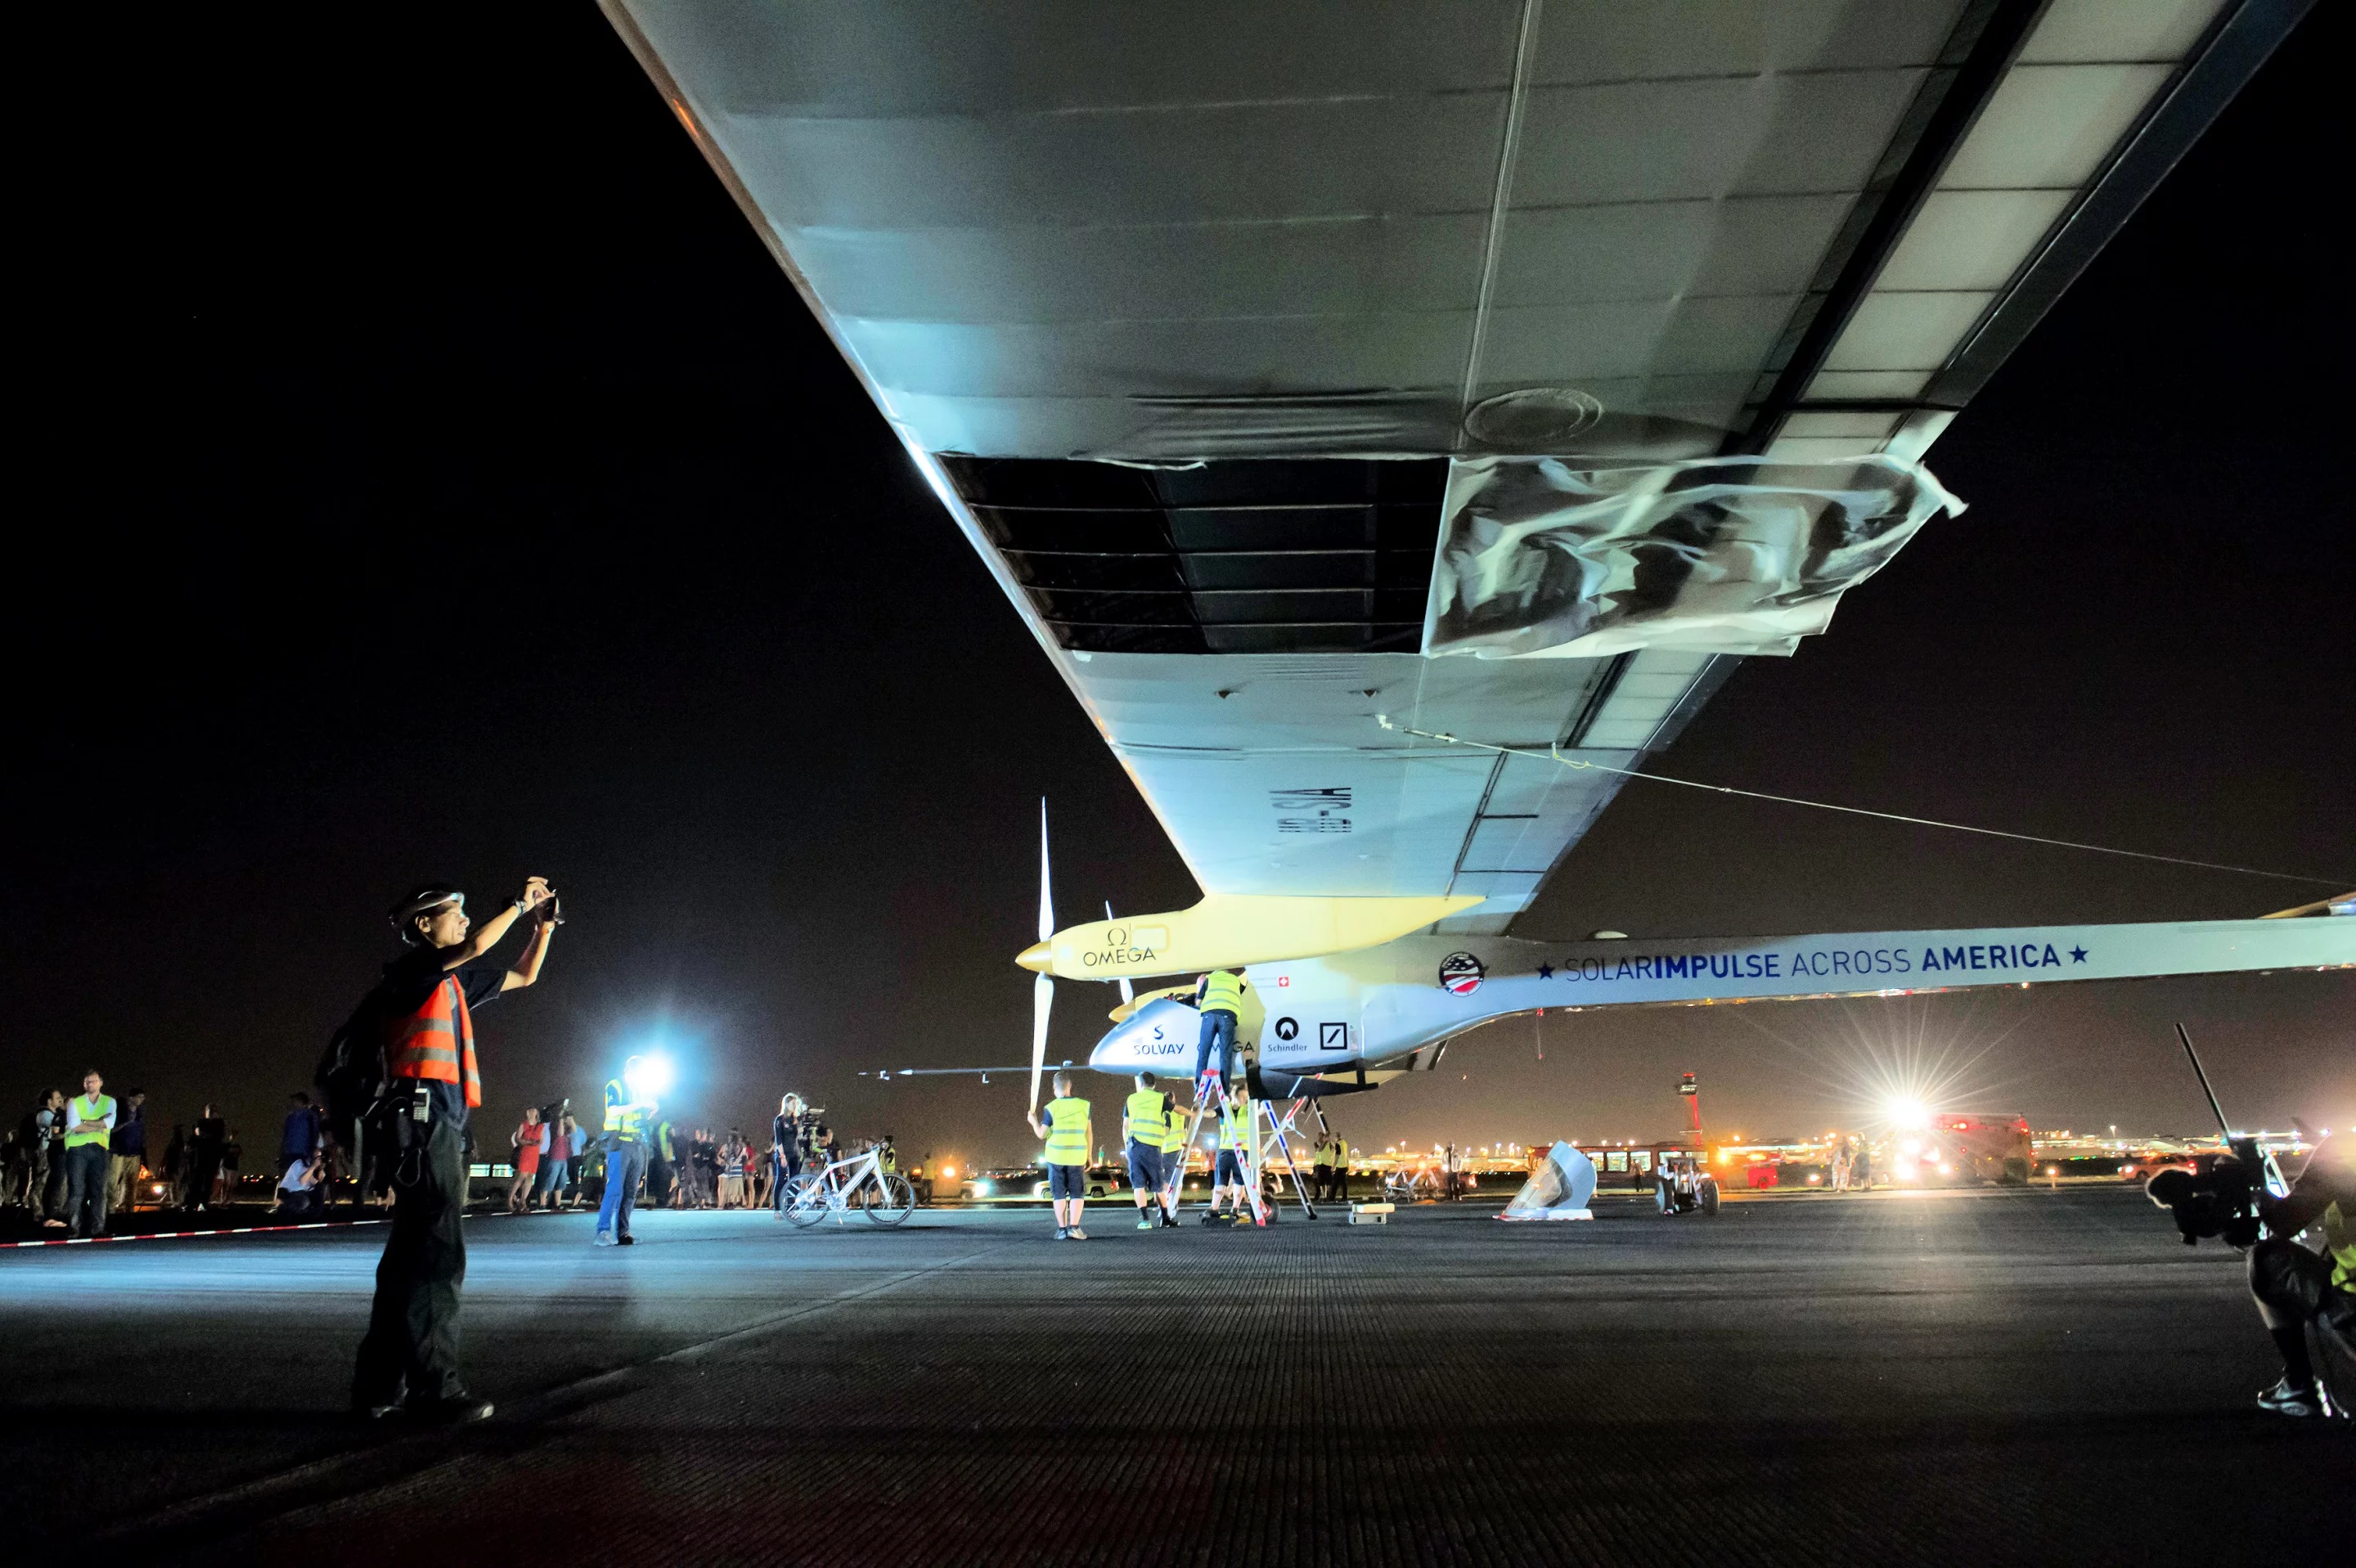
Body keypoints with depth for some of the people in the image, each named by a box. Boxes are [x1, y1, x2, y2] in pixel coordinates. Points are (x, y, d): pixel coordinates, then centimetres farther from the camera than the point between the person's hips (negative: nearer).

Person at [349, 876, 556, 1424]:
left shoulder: (453, 980, 21)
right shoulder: (411, 967, -4)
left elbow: (523, 976, 31)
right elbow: (477, 945, -21)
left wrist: (543, 925, 21)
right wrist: (520, 904, -8)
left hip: (443, 1124, 9)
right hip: (423, 1118, -9)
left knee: (414, 1255, 11)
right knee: (437, 1256, -11)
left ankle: (380, 1384, 17)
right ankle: (435, 1386, -9)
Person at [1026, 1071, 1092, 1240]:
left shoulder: (1052, 1108, -6)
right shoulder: (1083, 1106, -1)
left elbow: (1042, 1134, -1)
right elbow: (1089, 1133, 3)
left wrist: (1033, 1121, 18)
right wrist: (1089, 1156, 12)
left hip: (1056, 1157, 0)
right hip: (1076, 1157, 0)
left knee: (1059, 1195, 8)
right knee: (1077, 1194, 8)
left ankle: (1062, 1229, 6)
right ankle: (1074, 1227, -4)